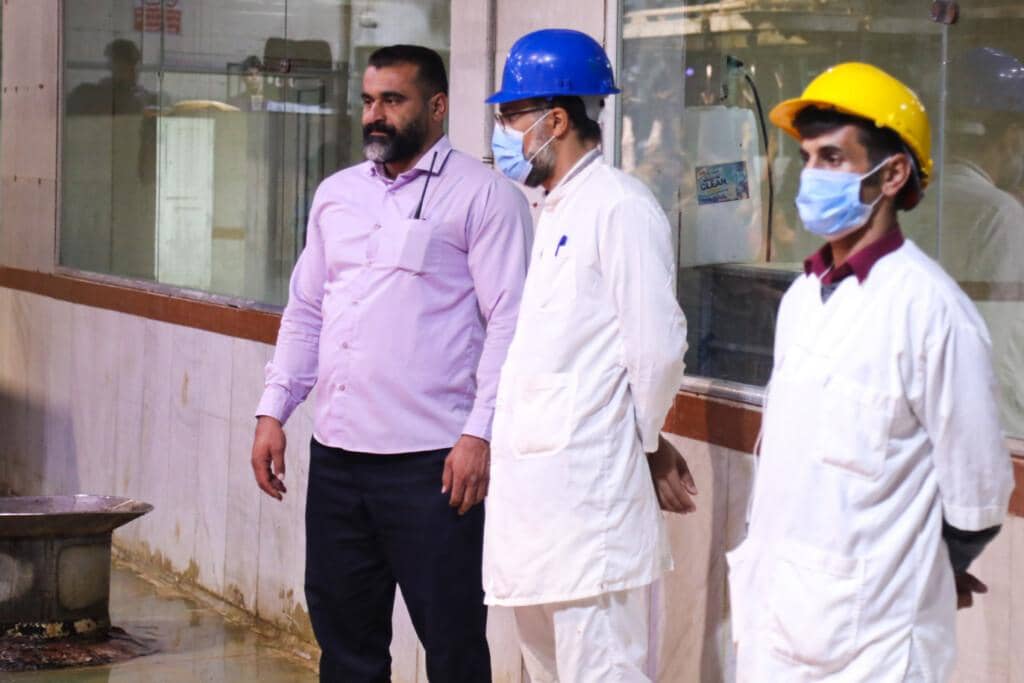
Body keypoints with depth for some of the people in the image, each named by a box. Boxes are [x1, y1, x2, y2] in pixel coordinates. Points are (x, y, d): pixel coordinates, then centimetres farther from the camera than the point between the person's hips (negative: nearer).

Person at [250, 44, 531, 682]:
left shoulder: (482, 195, -4)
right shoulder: (337, 194, 16)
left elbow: (508, 323, -9)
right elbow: (305, 312, 20)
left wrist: (480, 434, -17)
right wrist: (273, 411, 11)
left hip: (431, 461, -6)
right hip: (337, 453, 6)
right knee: (344, 629, 13)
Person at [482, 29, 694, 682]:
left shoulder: (620, 207, -12)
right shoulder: (557, 210, 17)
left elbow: (657, 348, -14)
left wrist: (641, 442, 0)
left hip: (588, 488, -10)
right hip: (535, 485, 10)